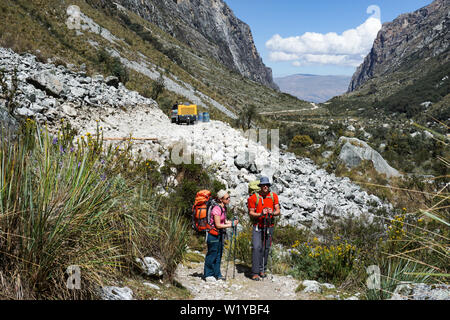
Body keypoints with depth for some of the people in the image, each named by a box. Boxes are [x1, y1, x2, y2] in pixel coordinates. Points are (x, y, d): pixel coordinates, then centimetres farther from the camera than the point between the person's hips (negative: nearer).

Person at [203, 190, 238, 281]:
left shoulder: (224, 208, 6)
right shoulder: (216, 209, -21)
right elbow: (218, 225, -21)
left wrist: (232, 222, -2)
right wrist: (231, 225, -17)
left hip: (220, 234, 9)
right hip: (213, 234, -9)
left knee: (219, 254, 13)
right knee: (212, 254, 1)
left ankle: (217, 274, 21)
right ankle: (208, 274, 13)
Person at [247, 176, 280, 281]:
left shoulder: (274, 196, 2)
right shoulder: (254, 197, -6)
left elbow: (278, 211, 1)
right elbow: (251, 213, -5)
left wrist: (272, 213, -21)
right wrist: (260, 214, -22)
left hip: (269, 226, 3)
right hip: (257, 226, -3)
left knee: (266, 248, 8)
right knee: (256, 248, -11)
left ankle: (262, 270, 22)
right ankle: (255, 273, -10)